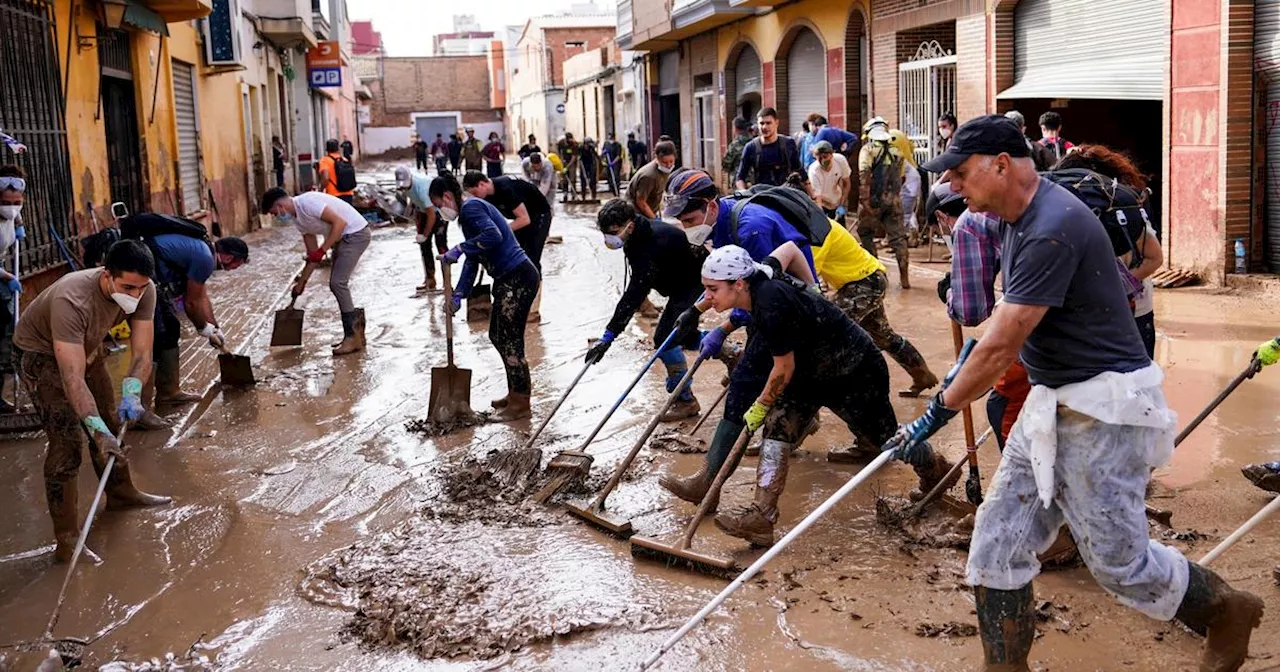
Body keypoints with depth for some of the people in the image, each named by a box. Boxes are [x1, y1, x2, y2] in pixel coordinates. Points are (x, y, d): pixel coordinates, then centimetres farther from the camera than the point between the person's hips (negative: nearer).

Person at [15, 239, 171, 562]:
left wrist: (131, 394, -40)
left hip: (88, 347, 7)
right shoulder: (71, 301, -43)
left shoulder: (143, 291, -25)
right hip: (40, 354, -7)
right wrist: (98, 430, -50)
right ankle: (66, 541, -11)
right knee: (67, 442, -15)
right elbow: (72, 377, -45)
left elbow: (142, 353, -23)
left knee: (110, 422, 18)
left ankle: (121, 493, 43)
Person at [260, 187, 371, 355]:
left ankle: (353, 337, -6)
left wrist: (322, 249, -23)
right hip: (343, 237, 10)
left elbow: (340, 222, -25)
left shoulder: (307, 202, -20)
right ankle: (354, 335, 17)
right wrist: (302, 282, 16)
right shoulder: (297, 219, 9)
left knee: (338, 283, -12)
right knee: (336, 284, 10)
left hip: (356, 233, -10)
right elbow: (312, 254, 15)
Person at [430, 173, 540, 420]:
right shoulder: (469, 211, 19)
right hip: (508, 280, 11)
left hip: (518, 279, -11)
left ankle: (521, 405, 6)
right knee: (497, 335, 19)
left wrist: (459, 249, -22)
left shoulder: (471, 207, -12)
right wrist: (458, 294, 12)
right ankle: (517, 392, 31)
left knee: (509, 340, -4)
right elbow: (473, 260, 20)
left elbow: (493, 235, -31)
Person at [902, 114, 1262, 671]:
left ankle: (1229, 612, 30)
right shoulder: (1017, 218, 7)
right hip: (1050, 403, 9)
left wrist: (935, 415, -17)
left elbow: (1001, 347, -24)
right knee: (996, 544, 6)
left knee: (1119, 562, 4)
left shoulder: (1053, 229, -24)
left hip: (1104, 410, -9)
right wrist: (968, 364, 25)